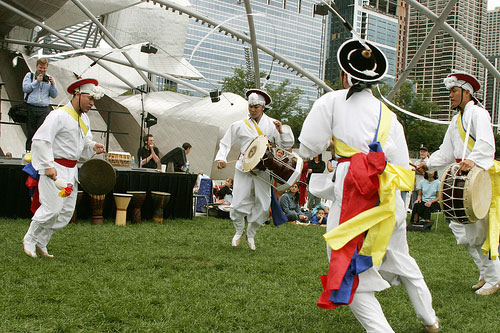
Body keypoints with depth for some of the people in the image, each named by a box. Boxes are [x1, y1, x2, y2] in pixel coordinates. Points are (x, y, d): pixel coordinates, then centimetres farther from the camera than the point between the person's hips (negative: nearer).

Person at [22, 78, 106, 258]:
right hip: (55, 169, -9)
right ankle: (29, 240, 14)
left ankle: (41, 243, 21)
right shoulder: (59, 115, -14)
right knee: (52, 207, -8)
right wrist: (48, 166, -23)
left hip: (71, 169, 9)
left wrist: (93, 146, 1)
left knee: (67, 211, 8)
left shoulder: (84, 119, 13)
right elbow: (41, 140, -20)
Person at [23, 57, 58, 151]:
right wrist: (37, 81, -8)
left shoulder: (50, 79, 15)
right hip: (30, 108, -1)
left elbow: (54, 95, 10)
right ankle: (28, 151, 13)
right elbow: (25, 88, -3)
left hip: (44, 109, 1)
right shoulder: (29, 76, 10)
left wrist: (52, 85, -6)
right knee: (30, 132, 4)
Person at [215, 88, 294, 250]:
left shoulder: (272, 124, 6)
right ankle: (239, 231, 24)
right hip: (243, 169, -1)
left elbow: (287, 145, 6)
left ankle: (251, 234, 25)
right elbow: (225, 143, 12)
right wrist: (221, 158, -3)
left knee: (263, 206, 0)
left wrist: (281, 131, -11)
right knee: (238, 204, -5)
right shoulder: (239, 125, 4)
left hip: (263, 170, 1)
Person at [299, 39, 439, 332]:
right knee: (400, 259, 23)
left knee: (349, 269, 4)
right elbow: (401, 166, 9)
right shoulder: (387, 114, 13)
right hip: (388, 195, 6)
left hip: (353, 193, -5)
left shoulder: (332, 101, 1)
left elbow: (308, 149, 0)